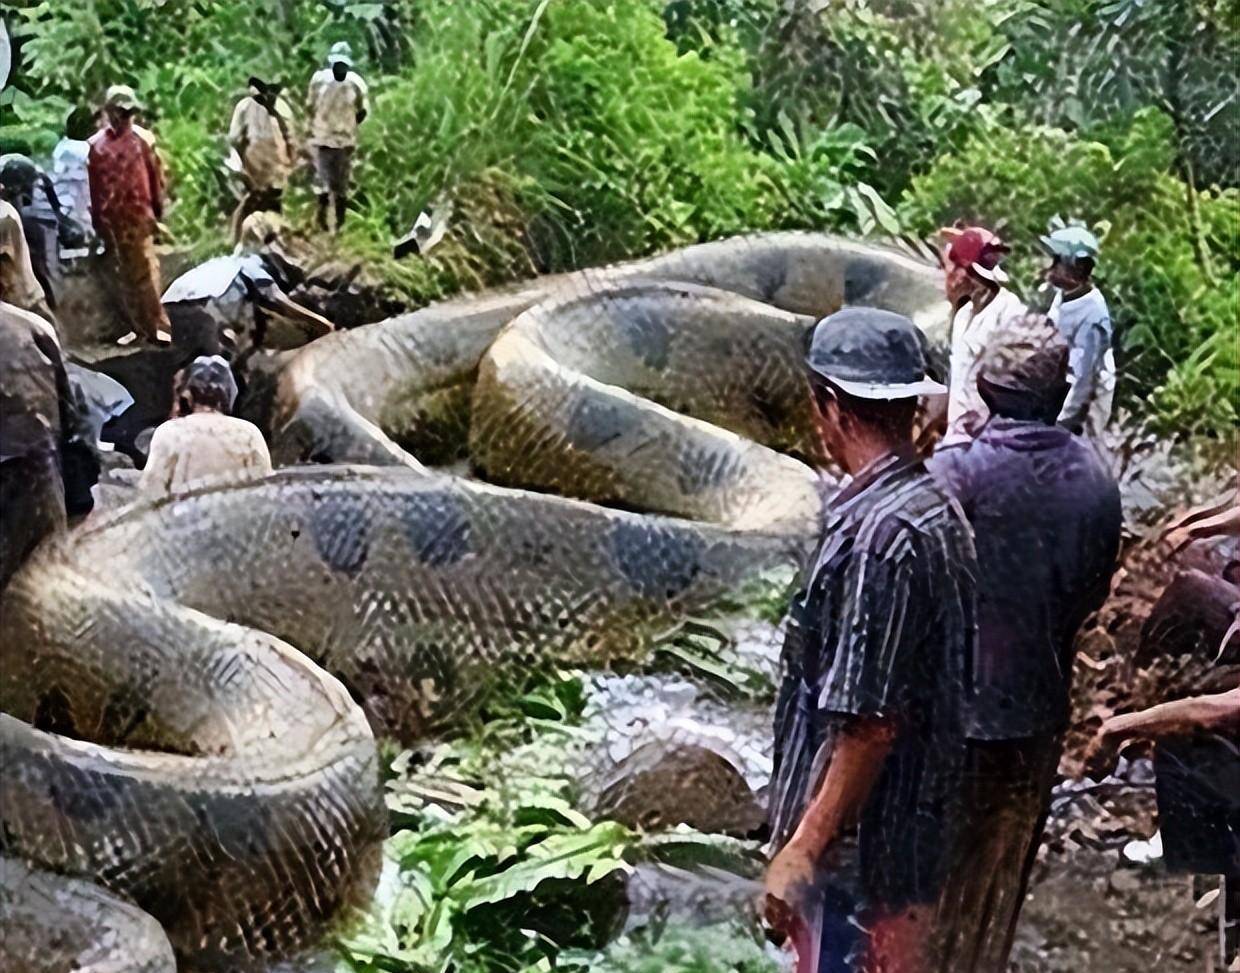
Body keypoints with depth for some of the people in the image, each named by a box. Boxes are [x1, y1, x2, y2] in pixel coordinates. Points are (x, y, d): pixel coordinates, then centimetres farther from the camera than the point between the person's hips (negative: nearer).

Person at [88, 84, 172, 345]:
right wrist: (95, 218, 5)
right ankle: (136, 326, 18)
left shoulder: (142, 139, -1)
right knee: (123, 274, 9)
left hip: (139, 213, -2)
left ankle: (158, 326, -3)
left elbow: (155, 174, 3)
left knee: (146, 272, -5)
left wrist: (157, 209, 2)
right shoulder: (96, 144, 1)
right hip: (111, 218, 2)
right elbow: (93, 183, 5)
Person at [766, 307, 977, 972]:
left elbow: (870, 723, -26)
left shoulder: (877, 536, -25)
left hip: (863, 833, -9)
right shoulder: (939, 506, 4)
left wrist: (803, 850, -20)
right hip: (922, 812, 9)